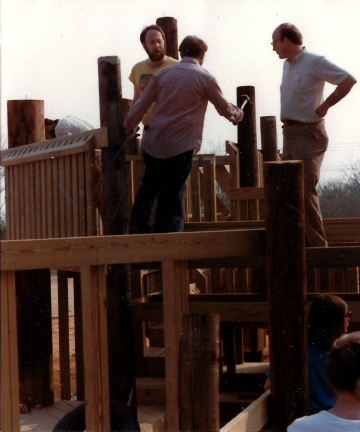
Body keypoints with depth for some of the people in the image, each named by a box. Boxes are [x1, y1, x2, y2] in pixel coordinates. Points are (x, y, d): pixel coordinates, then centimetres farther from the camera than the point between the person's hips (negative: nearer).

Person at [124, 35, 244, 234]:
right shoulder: (204, 78, -1)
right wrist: (237, 114, 32)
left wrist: (129, 124, 26)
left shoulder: (162, 74, 7)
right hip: (181, 146, -4)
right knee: (173, 195, 2)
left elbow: (142, 103, 10)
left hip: (153, 143, 4)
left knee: (149, 188, 17)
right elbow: (224, 108, 10)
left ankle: (137, 229, 17)